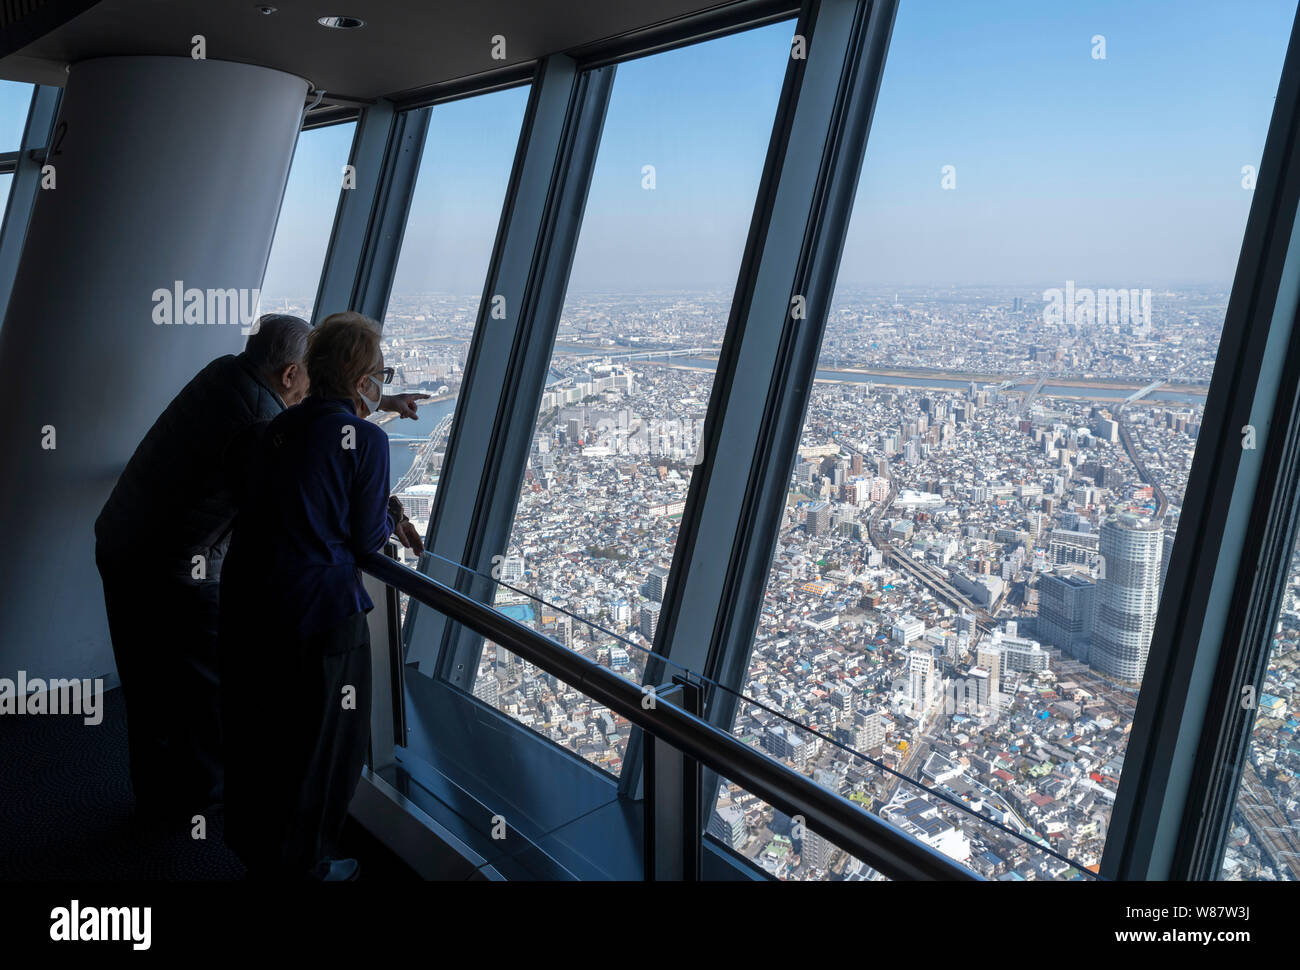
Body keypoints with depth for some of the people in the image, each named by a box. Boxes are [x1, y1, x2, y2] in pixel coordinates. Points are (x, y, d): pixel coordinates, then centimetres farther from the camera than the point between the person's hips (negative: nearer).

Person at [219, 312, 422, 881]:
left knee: (255, 731, 24)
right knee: (320, 743, 13)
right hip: (318, 609, -7)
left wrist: (387, 525, 19)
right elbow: (366, 542, -8)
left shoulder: (279, 427, 8)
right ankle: (298, 867, 29)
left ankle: (254, 849, 44)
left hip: (245, 597, 7)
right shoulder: (366, 438, -12)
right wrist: (391, 518, 13)